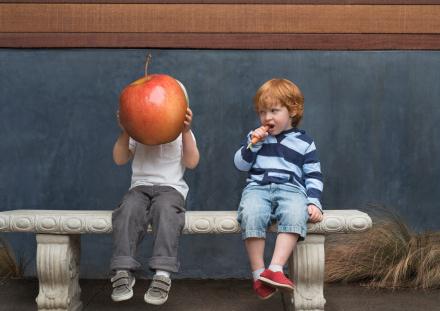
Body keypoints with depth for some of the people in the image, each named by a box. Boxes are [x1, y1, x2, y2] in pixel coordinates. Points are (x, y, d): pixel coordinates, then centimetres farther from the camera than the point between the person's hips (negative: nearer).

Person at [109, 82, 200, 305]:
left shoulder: (181, 133, 15)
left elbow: (192, 162, 0)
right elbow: (119, 159, 9)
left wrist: (186, 131, -11)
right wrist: (125, 132, -4)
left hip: (171, 188, -1)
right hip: (140, 187, 2)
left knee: (165, 208, -39)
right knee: (129, 208, -35)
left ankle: (163, 273, -48)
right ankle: (123, 271, -39)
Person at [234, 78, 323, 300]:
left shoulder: (304, 142, 15)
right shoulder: (256, 136, 20)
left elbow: (314, 176, 12)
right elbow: (240, 165, 14)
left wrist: (314, 202, -4)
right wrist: (252, 144, -2)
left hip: (291, 188, -1)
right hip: (258, 187, 1)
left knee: (295, 214, -37)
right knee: (251, 214, -35)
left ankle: (275, 269, -42)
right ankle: (258, 274, -30)